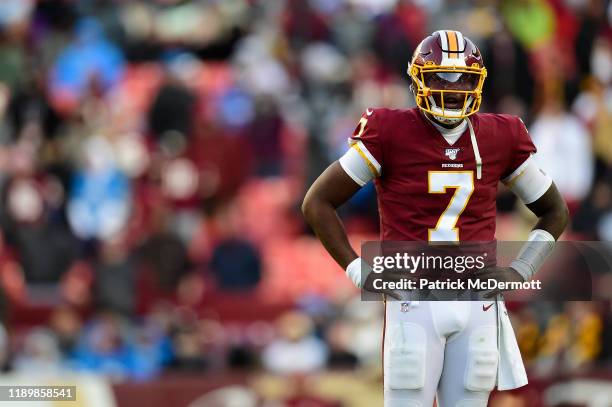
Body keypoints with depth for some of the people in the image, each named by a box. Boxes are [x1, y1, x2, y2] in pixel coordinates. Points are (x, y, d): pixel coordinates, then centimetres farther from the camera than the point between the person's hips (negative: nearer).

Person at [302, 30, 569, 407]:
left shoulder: (500, 138, 6)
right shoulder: (391, 133, -4)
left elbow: (554, 210, 20)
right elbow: (318, 202, 1)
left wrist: (521, 271, 6)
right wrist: (359, 271, -5)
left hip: (477, 302, 3)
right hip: (415, 303, -3)